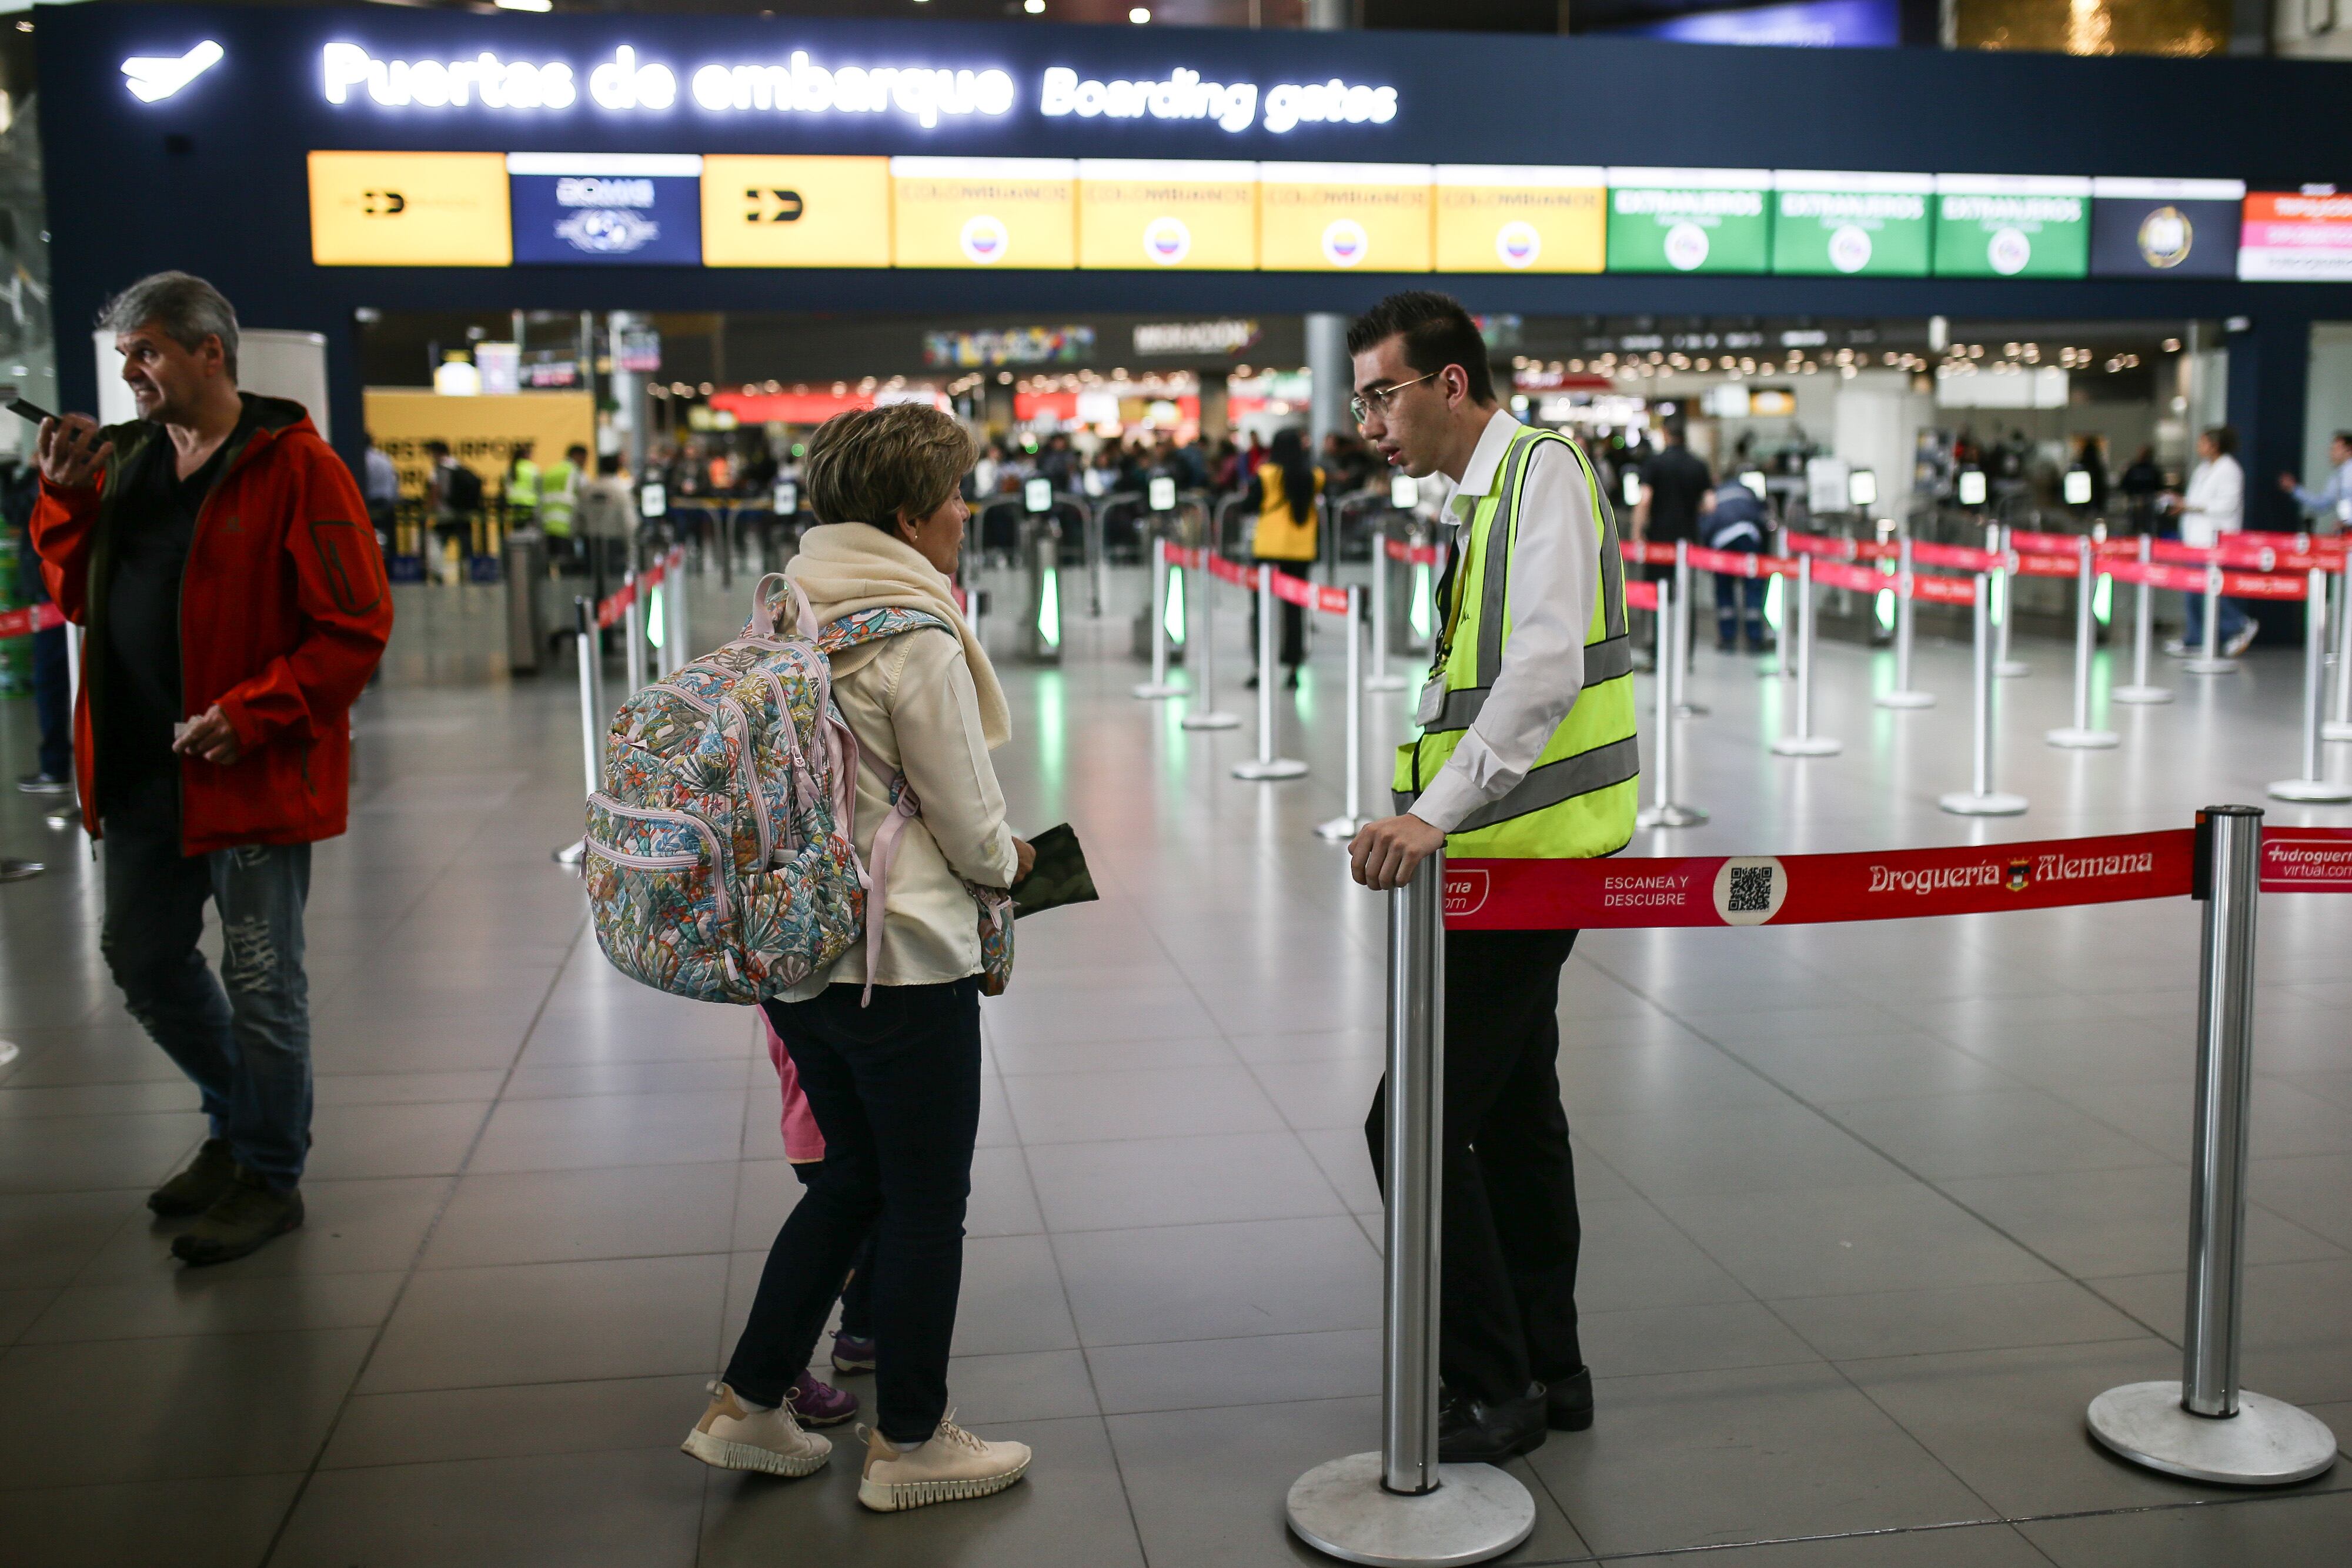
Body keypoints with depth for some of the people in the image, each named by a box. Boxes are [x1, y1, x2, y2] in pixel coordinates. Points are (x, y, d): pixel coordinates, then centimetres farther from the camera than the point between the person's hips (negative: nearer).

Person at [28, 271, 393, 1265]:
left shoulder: (293, 467, -13)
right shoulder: (126, 461, 10)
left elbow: (356, 626, -16)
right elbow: (77, 598, 14)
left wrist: (250, 716, -22)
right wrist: (66, 498, -1)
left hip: (252, 771, -7)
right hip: (144, 771, 8)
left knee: (260, 984, 4)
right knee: (141, 960, 18)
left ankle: (270, 1176, 21)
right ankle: (236, 1122, 39)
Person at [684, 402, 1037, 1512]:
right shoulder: (918, 637, -18)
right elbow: (970, 825, -13)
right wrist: (1008, 860, 9)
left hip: (797, 950, 8)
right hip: (903, 961, -8)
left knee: (853, 1178, 22)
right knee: (927, 1203, 9)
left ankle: (744, 1408, 27)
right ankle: (907, 1445, 23)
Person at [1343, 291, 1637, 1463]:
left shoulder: (1543, 467, -13)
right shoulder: (1480, 494, 17)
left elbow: (1546, 667, -26)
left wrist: (1436, 814, -31)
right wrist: (1422, 815, 11)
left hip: (1527, 854, -10)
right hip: (1514, 851, 10)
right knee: (1513, 1114, 17)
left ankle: (1492, 1392, 6)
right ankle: (1548, 1369, 30)